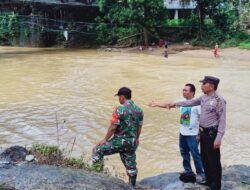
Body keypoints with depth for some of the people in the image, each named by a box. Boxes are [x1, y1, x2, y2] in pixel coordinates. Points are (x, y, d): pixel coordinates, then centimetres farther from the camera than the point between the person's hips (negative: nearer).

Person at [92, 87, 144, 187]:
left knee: (97, 151, 9)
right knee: (131, 165, 17)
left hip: (119, 141, -6)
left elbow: (113, 127, -15)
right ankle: (132, 186, 27)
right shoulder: (139, 110, 4)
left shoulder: (119, 109, -16)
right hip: (131, 142, 6)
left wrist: (105, 139, -2)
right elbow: (139, 129, 10)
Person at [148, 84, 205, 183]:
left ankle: (201, 174, 13)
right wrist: (157, 104, 9)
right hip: (182, 133, 8)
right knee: (184, 153, 17)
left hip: (192, 134, -8)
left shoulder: (197, 104, -17)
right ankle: (188, 172, 32)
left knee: (195, 154, 0)